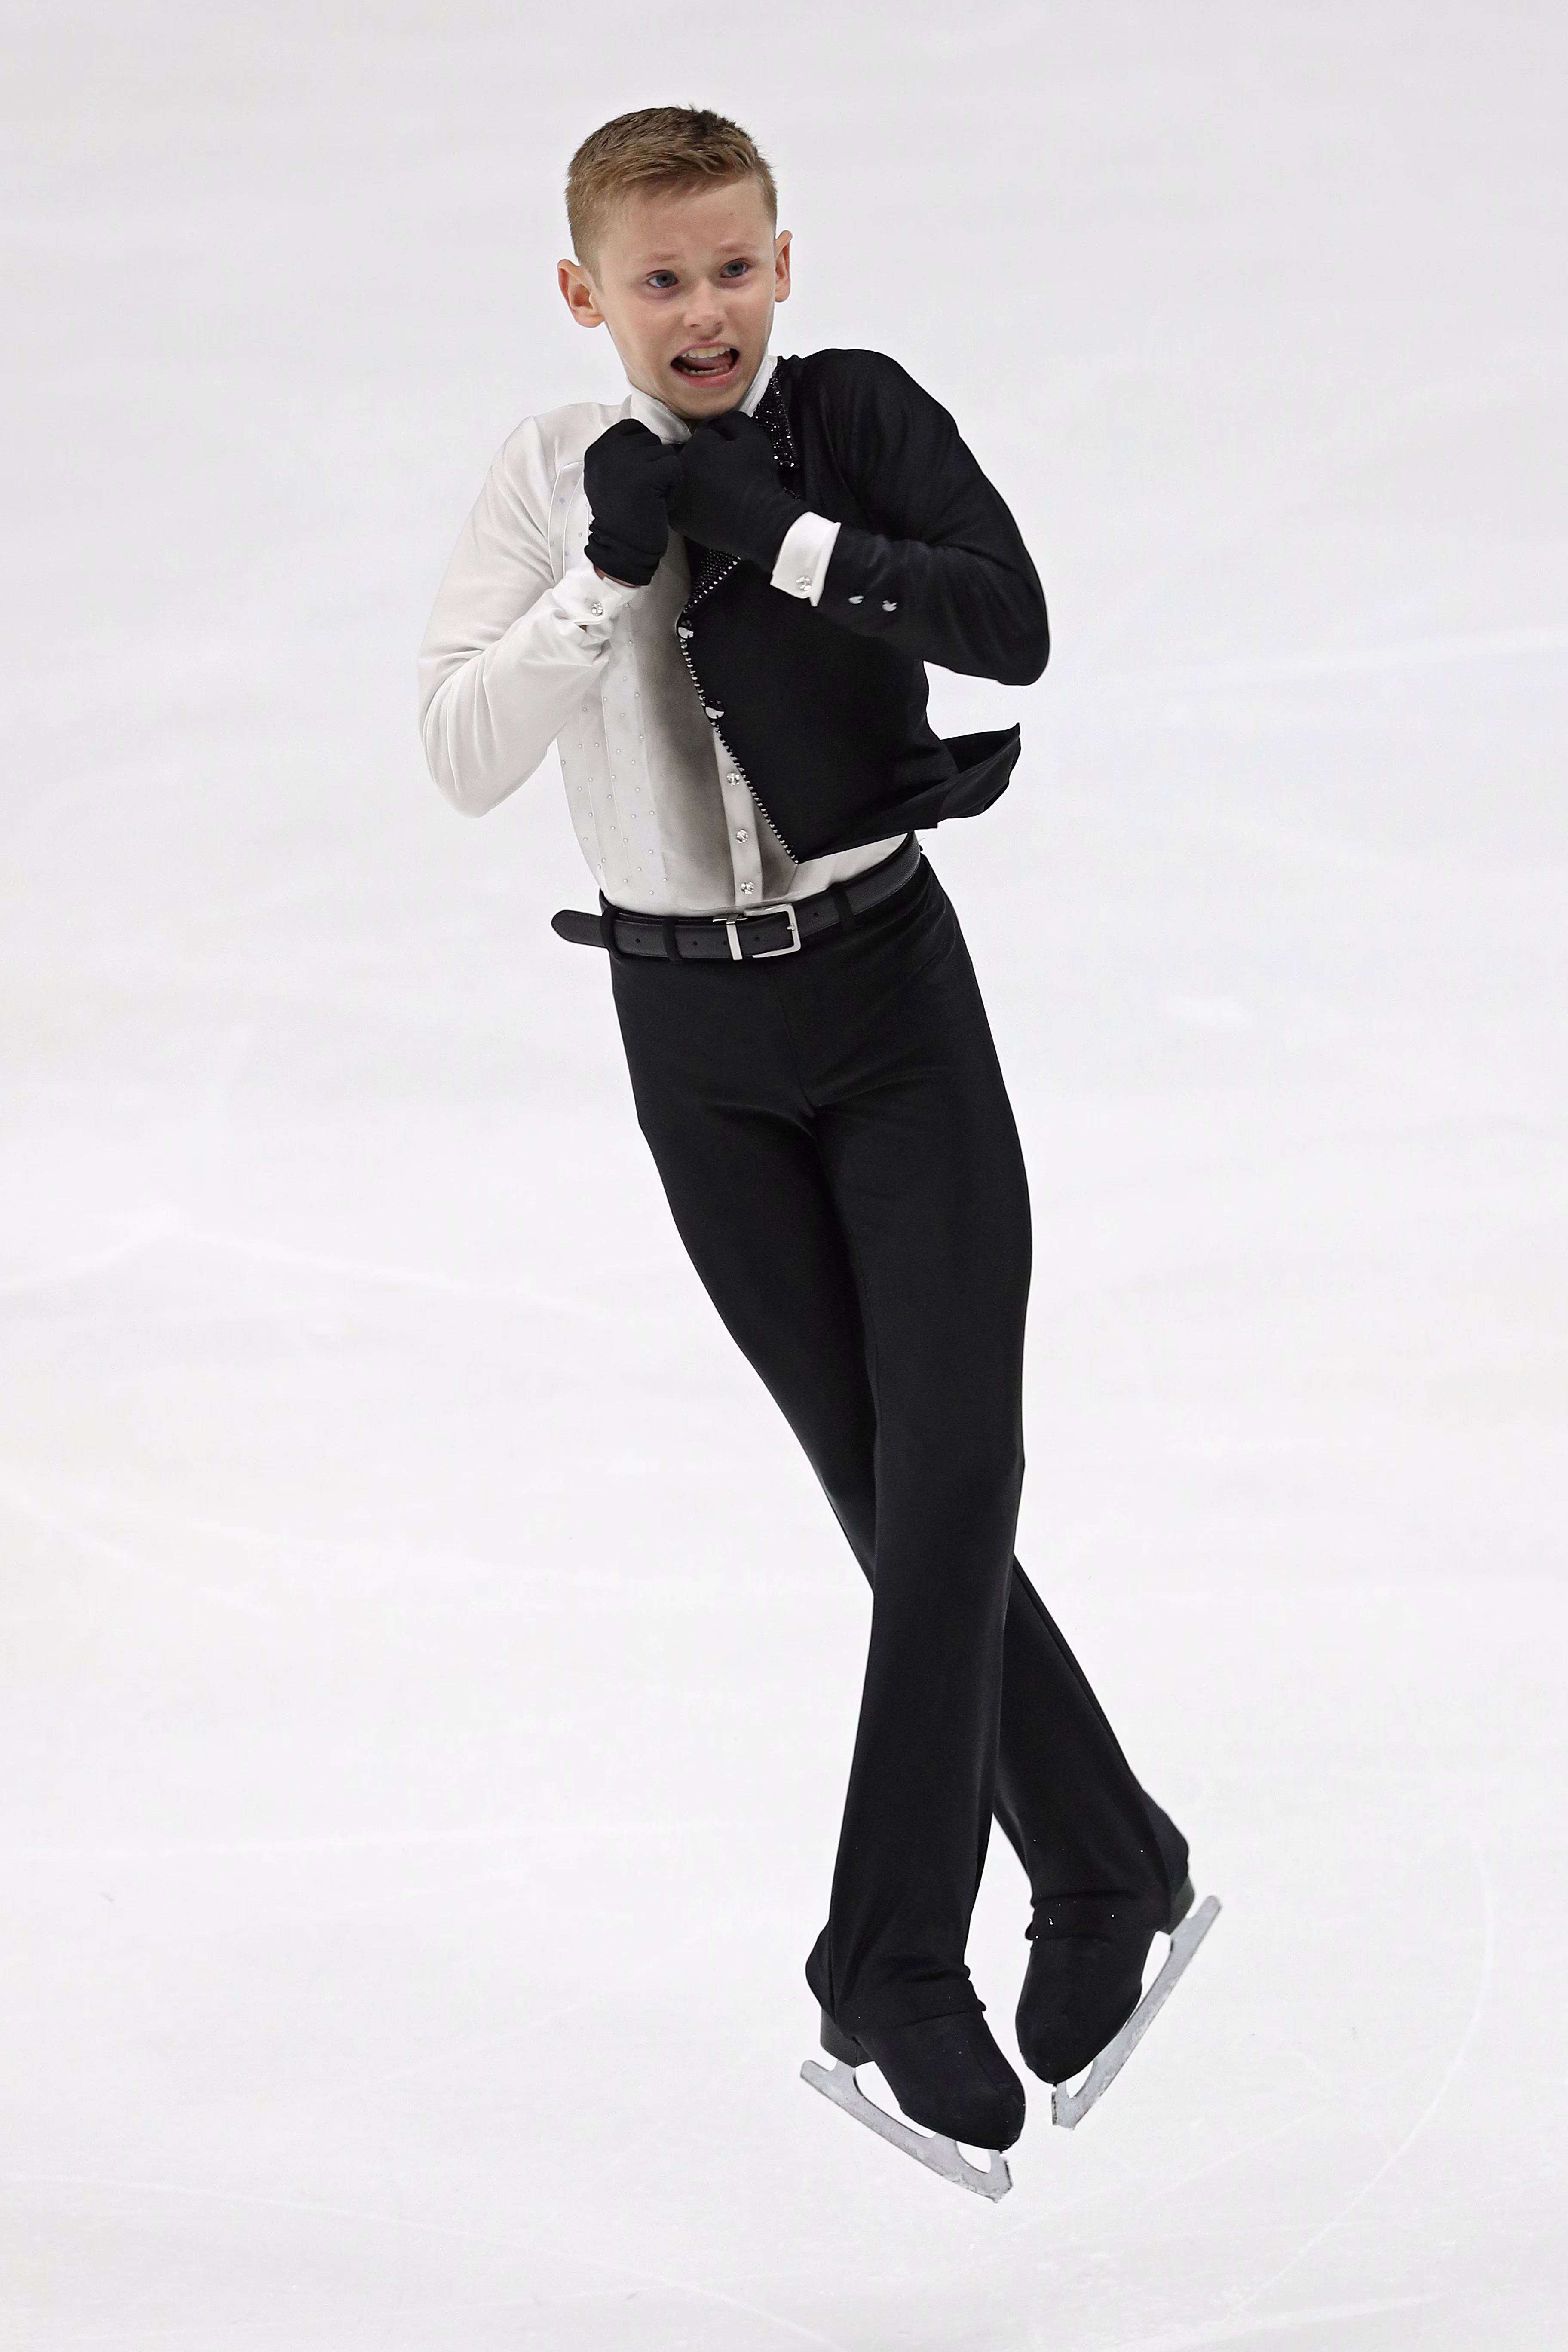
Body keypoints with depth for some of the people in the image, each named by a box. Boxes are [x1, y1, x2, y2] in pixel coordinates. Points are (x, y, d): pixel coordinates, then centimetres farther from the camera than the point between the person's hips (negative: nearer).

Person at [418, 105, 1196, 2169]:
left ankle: (895, 1961, -9)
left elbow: (1014, 625, -21)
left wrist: (772, 531, -26)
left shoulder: (857, 413, -8)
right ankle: (1106, 1868, 21)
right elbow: (463, 757, -11)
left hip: (886, 982, -2)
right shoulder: (548, 478, -4)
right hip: (693, 1023, 2)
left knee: (952, 1458, -12)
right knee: (884, 1488, 7)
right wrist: (610, 571, -21)